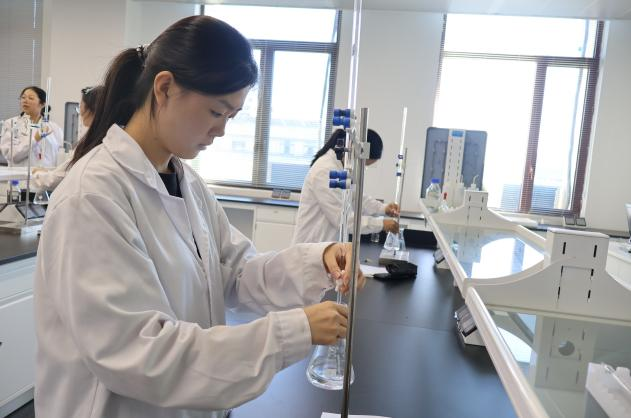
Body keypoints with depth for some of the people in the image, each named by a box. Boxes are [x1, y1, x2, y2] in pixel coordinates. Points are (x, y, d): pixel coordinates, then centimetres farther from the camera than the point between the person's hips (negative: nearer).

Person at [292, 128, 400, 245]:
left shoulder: (342, 167, 5)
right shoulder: (325, 171, -24)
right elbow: (341, 218, -25)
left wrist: (383, 208, 2)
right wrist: (381, 224, -20)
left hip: (327, 243, 9)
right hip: (313, 245, -9)